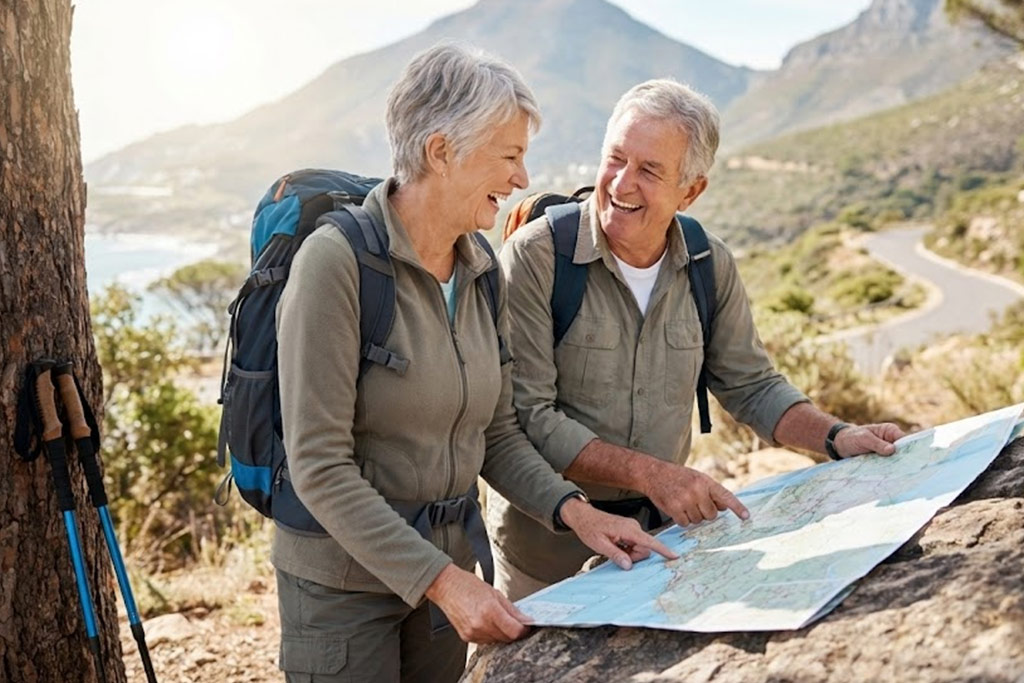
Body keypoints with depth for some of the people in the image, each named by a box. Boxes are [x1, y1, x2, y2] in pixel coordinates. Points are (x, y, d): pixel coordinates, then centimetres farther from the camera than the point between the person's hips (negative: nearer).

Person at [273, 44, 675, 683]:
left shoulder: (482, 270, 1)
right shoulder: (336, 261, -20)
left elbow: (497, 433, 6)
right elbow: (320, 468, -23)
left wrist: (574, 510, -8)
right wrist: (441, 580, -26)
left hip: (447, 565, 6)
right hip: (344, 577, -6)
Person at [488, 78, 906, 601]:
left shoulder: (710, 266, -3)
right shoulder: (535, 257, -18)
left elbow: (750, 386, 8)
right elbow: (528, 418, -21)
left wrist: (837, 438, -7)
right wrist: (650, 473, -26)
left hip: (665, 528, 4)